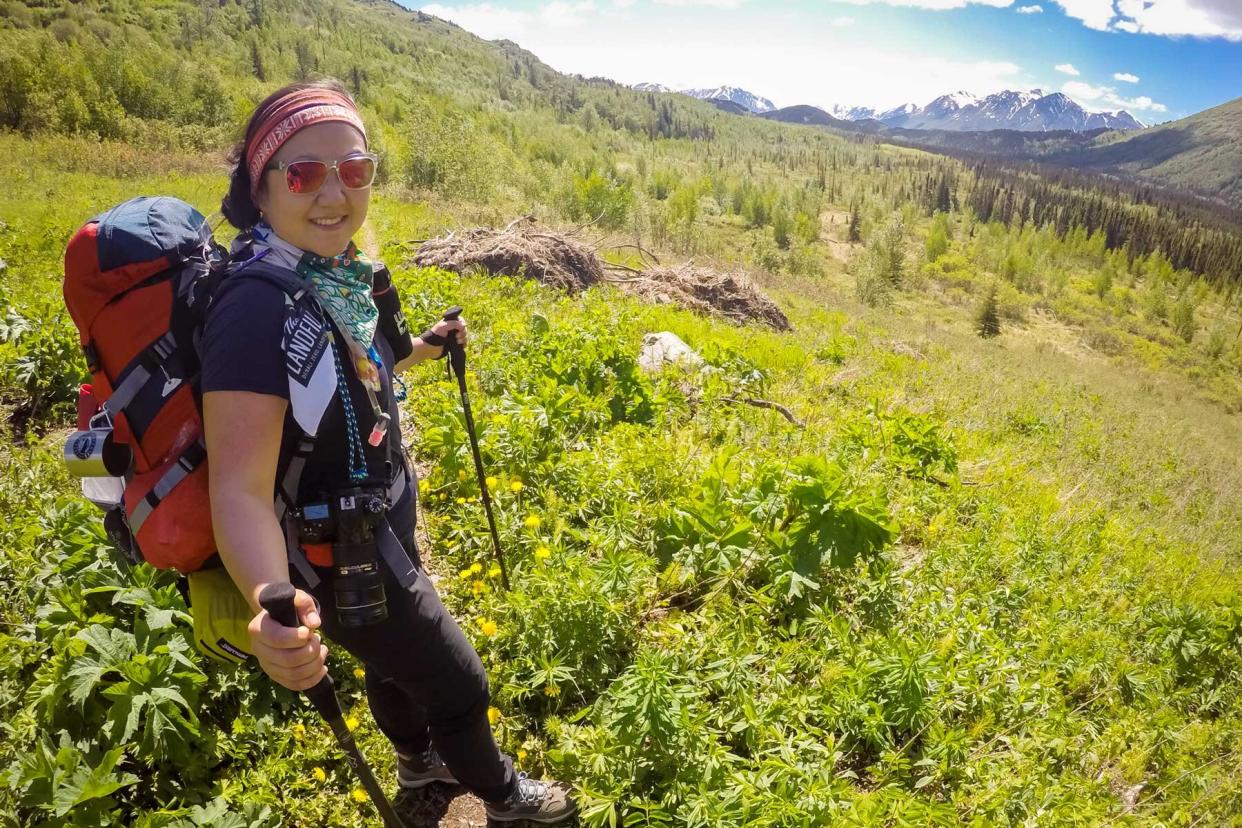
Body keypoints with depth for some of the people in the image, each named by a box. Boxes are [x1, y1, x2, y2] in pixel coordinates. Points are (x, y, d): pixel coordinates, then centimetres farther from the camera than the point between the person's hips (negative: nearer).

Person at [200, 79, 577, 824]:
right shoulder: (256, 308, -31)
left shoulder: (337, 273, -6)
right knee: (460, 683, 13)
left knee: (400, 657, 31)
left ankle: (421, 761, 61)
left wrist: (422, 349, 12)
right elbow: (240, 489, -36)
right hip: (341, 560, -8)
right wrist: (272, 605, -52)